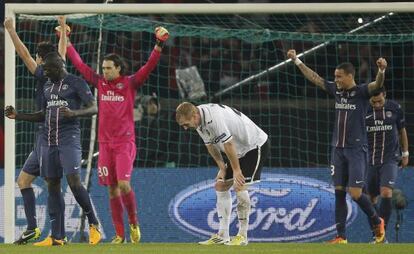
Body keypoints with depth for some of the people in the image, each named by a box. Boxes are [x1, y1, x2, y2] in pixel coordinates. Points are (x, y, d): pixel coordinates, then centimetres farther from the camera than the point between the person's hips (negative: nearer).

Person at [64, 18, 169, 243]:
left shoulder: (130, 83, -1)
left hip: (125, 142, -4)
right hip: (105, 143, 4)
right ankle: (119, 234, 6)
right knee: (112, 189, 3)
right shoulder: (100, 83, 8)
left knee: (123, 184, -16)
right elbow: (79, 64, 15)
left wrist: (159, 44, -25)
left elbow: (149, 66, -12)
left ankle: (133, 223, 5)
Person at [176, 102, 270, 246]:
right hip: (239, 150, 10)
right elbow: (210, 145, 5)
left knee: (240, 187, -18)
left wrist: (236, 170, -22)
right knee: (221, 185, 4)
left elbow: (228, 144, -30)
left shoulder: (215, 118, -34)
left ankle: (243, 236, -10)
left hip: (256, 145, -10)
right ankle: (223, 236, 6)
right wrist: (222, 167, -2)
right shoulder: (198, 121, -4)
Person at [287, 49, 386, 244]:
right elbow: (314, 78, 18)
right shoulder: (336, 90, 9)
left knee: (355, 193, -10)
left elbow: (377, 85, -27)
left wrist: (381, 71, -47)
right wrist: (296, 61, 21)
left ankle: (377, 222, 15)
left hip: (356, 149, -6)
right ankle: (341, 236, 5)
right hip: (338, 149, 6)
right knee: (339, 192, 2)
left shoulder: (362, 92, -7)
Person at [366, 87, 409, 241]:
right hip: (370, 159, 1)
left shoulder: (395, 108, -1)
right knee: (371, 198, 5)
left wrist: (405, 153, 16)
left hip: (390, 159, -1)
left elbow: (402, 130, 13)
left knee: (386, 193, -19)